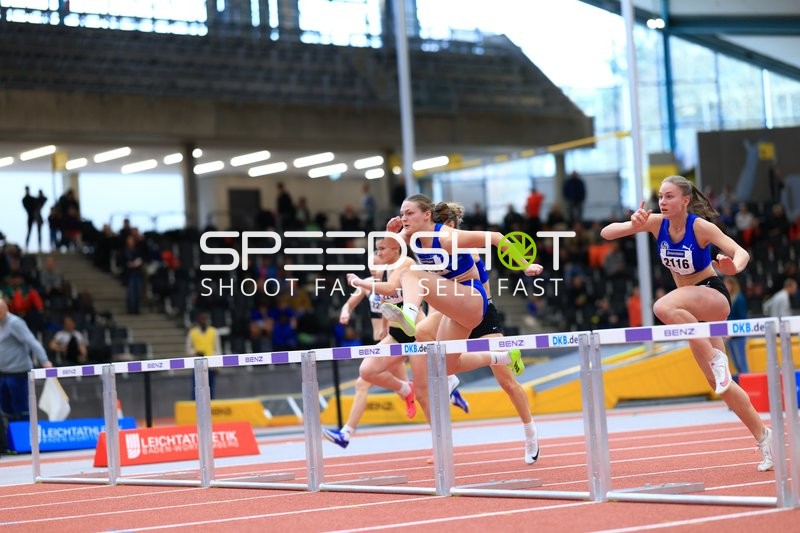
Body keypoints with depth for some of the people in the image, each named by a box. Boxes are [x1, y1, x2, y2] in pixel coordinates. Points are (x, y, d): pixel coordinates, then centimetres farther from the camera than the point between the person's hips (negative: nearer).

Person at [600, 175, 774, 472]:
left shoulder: (700, 226, -17)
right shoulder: (657, 223, -4)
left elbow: (741, 252, -25)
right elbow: (606, 233, -8)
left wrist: (733, 267, -48)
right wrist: (633, 226, -28)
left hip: (713, 295, -7)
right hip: (690, 307, 7)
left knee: (663, 307, -37)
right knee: (719, 382, 6)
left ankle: (716, 358, -25)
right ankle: (763, 437, 17)